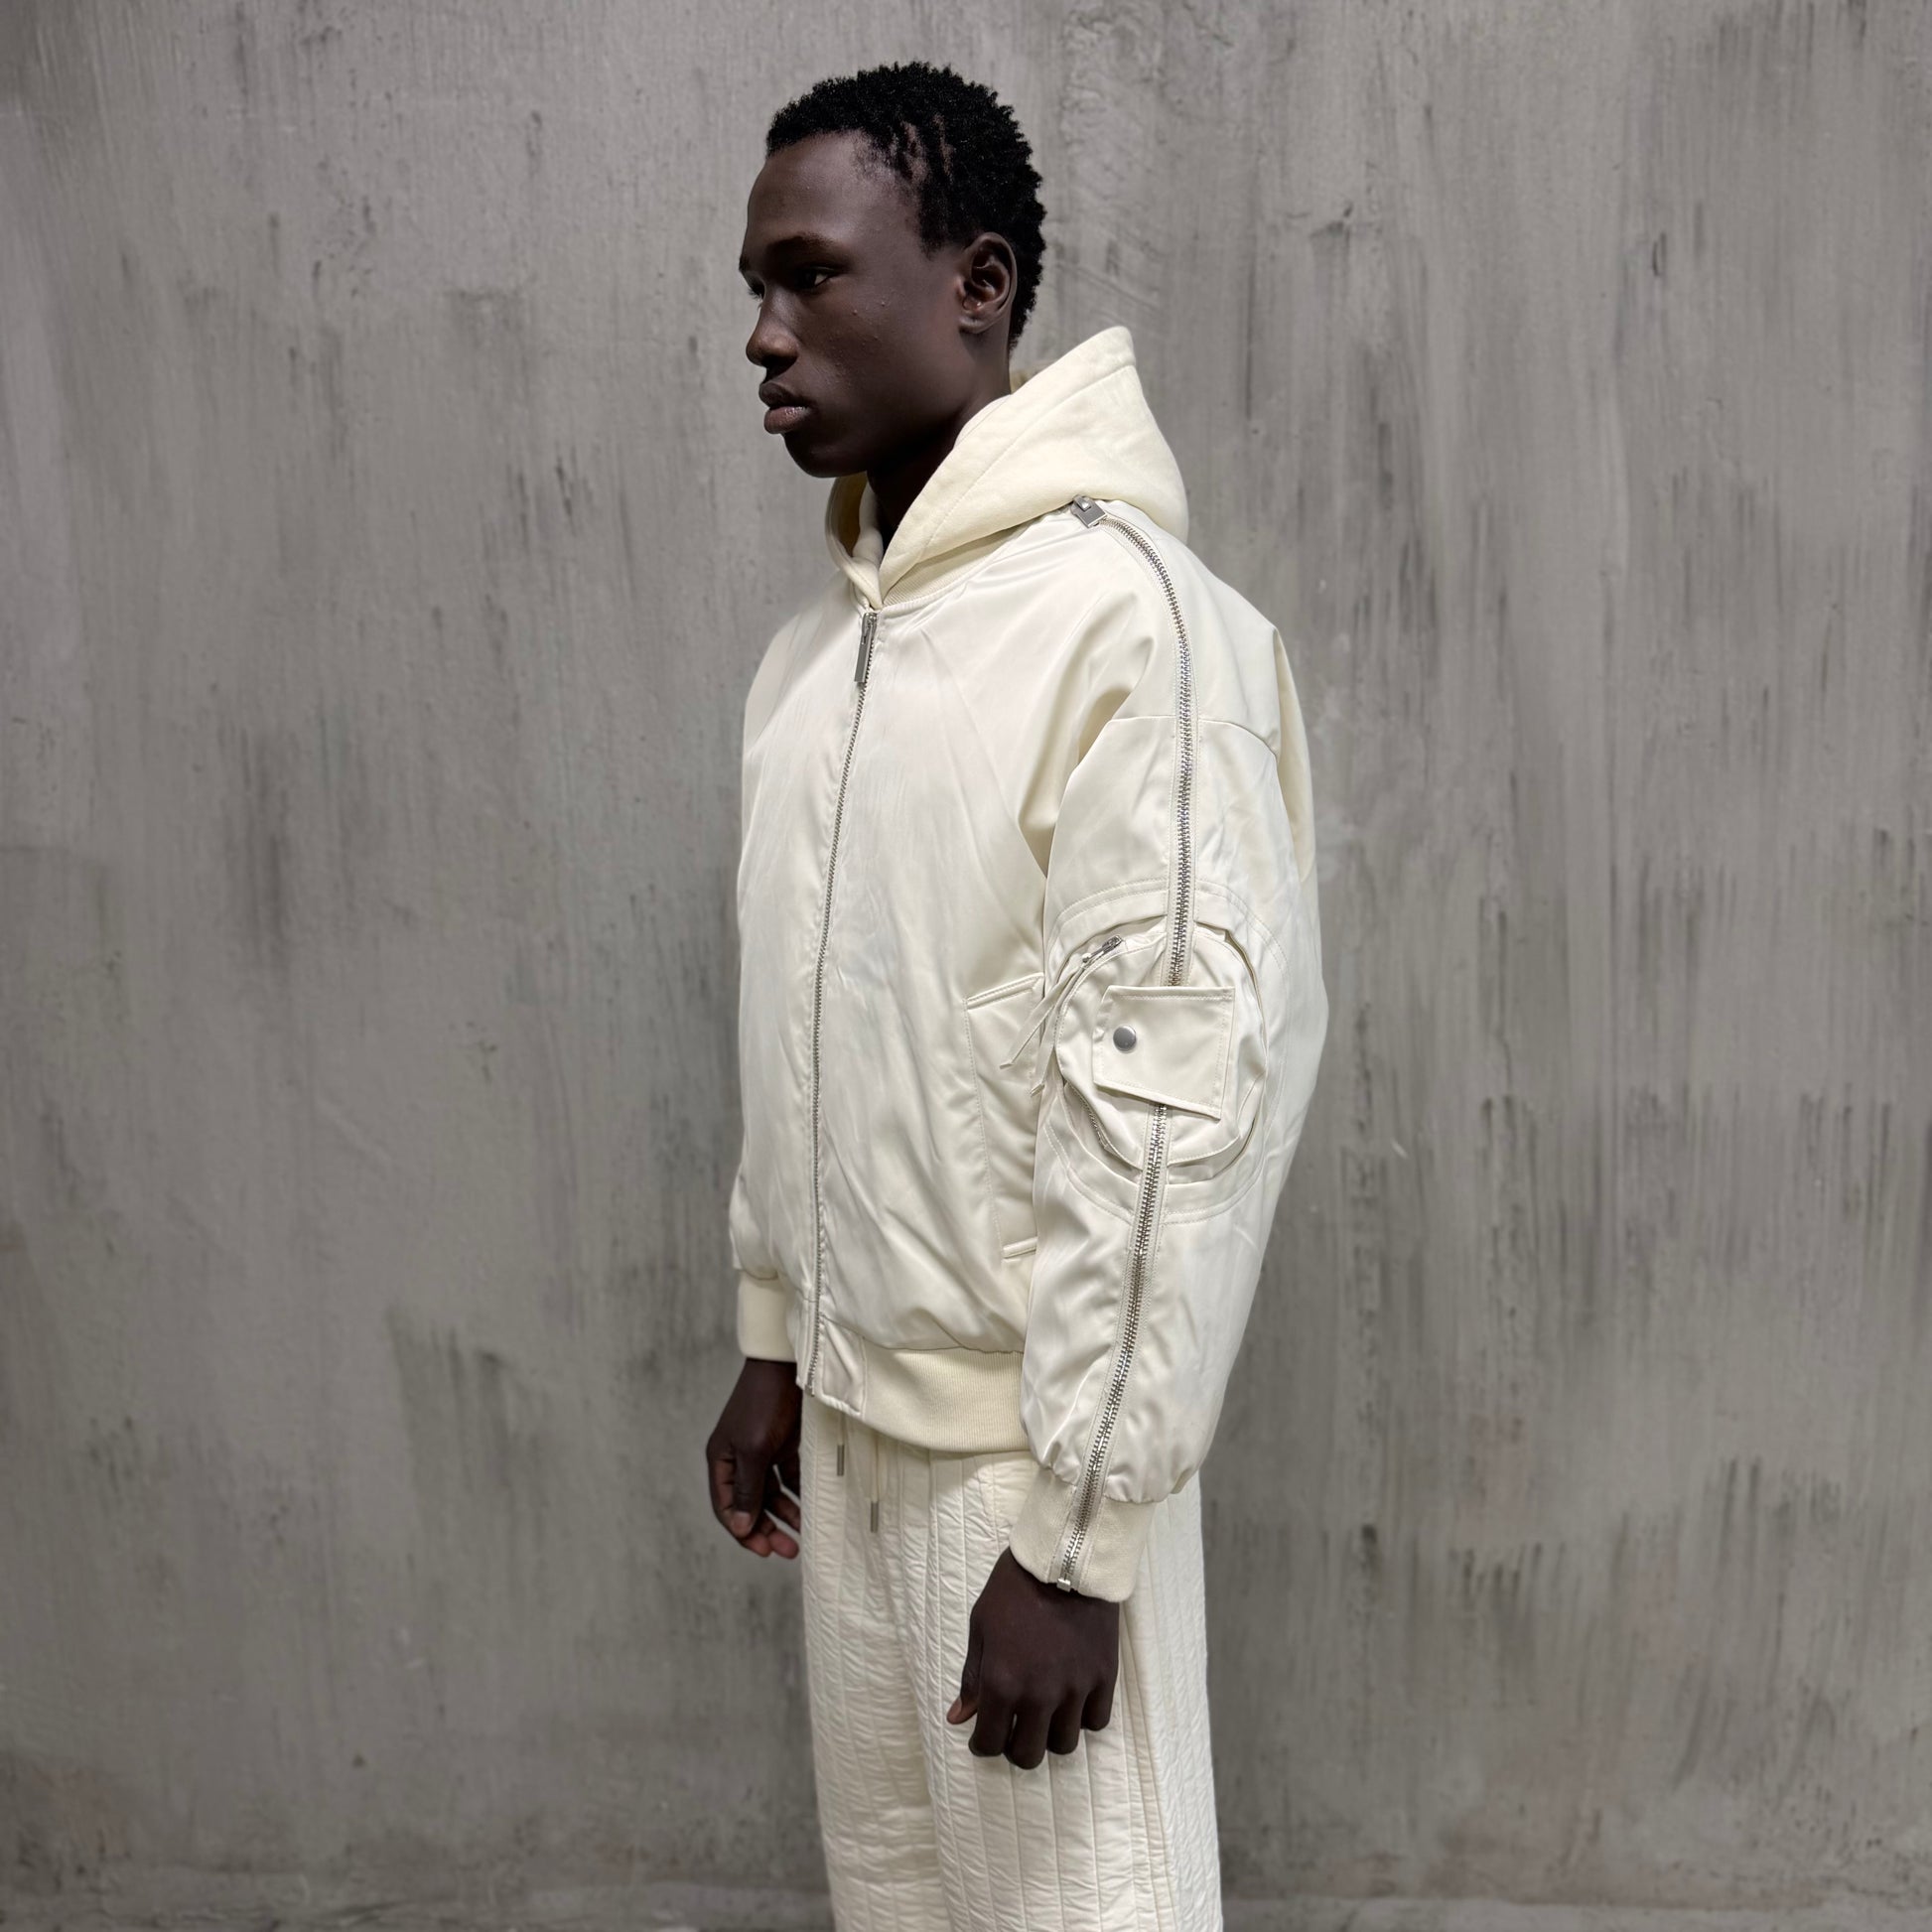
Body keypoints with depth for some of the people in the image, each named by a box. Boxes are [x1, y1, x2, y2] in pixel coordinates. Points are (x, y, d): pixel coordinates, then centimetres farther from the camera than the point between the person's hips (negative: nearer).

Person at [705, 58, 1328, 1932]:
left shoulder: (1131, 618, -19)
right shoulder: (814, 649, 8)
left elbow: (1178, 1099, -22)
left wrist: (1075, 1533, -21)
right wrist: (773, 1341, 16)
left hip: (1032, 1447, -8)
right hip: (855, 1416, 8)